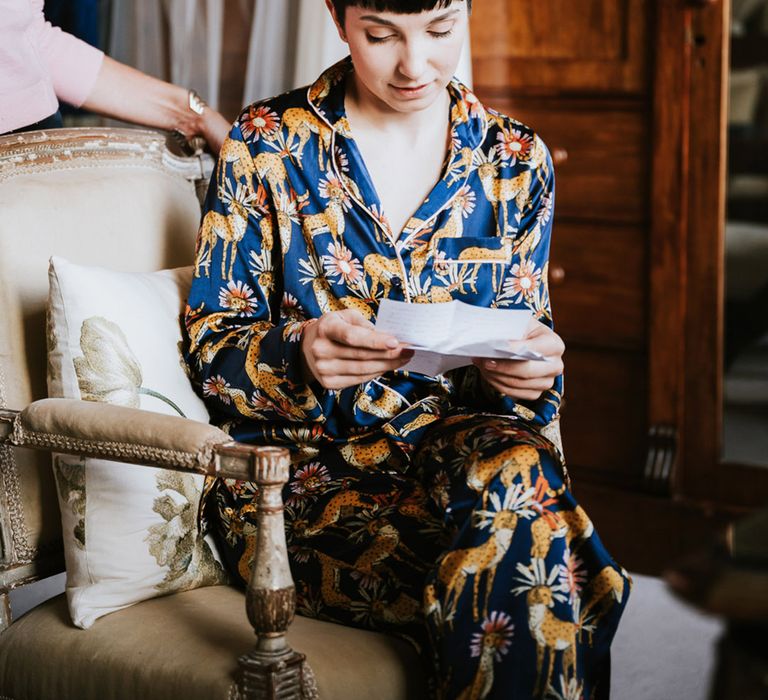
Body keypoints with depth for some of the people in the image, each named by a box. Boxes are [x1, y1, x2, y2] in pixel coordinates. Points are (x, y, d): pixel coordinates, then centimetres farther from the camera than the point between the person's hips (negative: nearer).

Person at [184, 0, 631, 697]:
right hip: (307, 467, -3)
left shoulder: (517, 161, 9)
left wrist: (535, 372, -11)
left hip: (460, 449, 3)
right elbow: (211, 351, 0)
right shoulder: (267, 144, 1)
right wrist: (300, 355, -22)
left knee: (518, 468, -36)